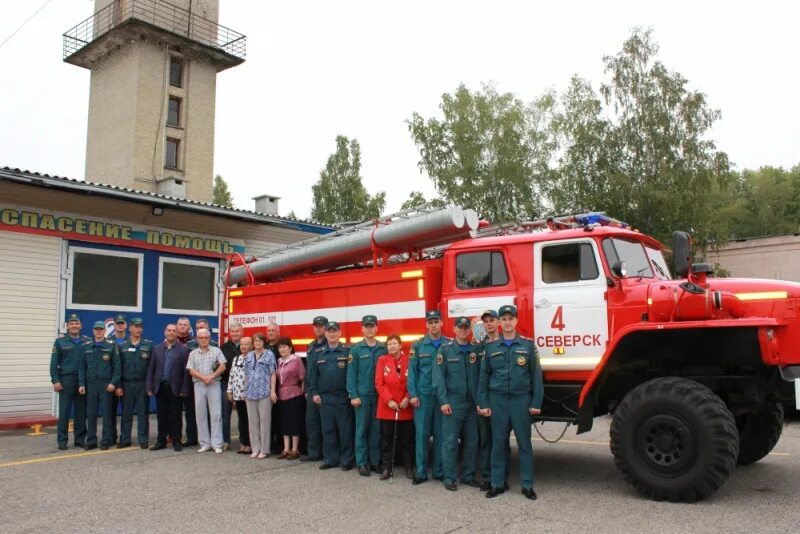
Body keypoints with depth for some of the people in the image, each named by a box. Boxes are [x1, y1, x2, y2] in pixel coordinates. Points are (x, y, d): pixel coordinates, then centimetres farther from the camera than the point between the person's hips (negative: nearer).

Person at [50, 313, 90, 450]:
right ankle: (62, 440, 7)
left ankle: (80, 439, 14)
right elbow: (54, 363, 1)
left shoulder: (88, 342, 7)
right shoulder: (60, 342, 4)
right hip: (66, 379, -1)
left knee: (81, 412, 6)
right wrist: (55, 380, -7)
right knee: (64, 411, 0)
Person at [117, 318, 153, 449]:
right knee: (126, 413, 7)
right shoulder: (122, 346, 7)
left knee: (143, 413, 3)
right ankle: (125, 439, 16)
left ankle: (143, 440, 9)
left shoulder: (149, 345, 3)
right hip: (127, 384, 1)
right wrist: (118, 386, -2)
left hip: (143, 384, -1)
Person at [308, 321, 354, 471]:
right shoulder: (319, 353, 10)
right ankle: (329, 459, 19)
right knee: (327, 430, 9)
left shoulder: (347, 351, -2)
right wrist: (314, 393, 4)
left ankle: (346, 460, 10)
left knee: (345, 430, 1)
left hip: (343, 398, -4)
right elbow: (313, 375, 12)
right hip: (324, 398, 4)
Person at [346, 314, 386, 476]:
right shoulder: (356, 349, 0)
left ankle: (375, 460, 16)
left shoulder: (383, 349, 6)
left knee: (376, 429, 7)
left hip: (379, 395, 2)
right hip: (362, 395, -2)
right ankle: (362, 463, 8)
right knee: (362, 429, 2)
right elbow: (351, 373, -4)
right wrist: (353, 395, -10)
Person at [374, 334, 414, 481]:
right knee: (387, 438, 7)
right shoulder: (382, 360, 1)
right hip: (386, 407, 0)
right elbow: (379, 383, -4)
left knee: (407, 438, 8)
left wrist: (407, 399, -13)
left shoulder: (408, 360, 0)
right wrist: (389, 400, -13)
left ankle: (409, 467, 20)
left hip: (405, 407, 0)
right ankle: (387, 467, 17)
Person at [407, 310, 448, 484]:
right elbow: (412, 371, 1)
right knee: (422, 433, 2)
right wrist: (413, 394, -6)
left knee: (440, 433, 6)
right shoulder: (418, 346, 4)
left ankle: (440, 471, 16)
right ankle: (421, 472, 10)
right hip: (423, 395, 0)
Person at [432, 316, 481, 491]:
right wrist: (443, 401, -12)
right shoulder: (445, 349, -2)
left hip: (471, 403, 4)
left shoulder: (475, 350, 9)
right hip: (453, 402, -4)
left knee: (472, 441, 9)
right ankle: (449, 478, 8)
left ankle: (468, 475, 21)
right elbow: (438, 376, -7)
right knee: (450, 441, -1)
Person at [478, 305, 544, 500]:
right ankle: (498, 483, 16)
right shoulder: (491, 347, 6)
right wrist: (483, 403, 1)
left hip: (521, 400, -1)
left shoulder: (528, 345, 2)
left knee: (524, 443, 5)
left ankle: (527, 485, 14)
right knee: (498, 443, 7)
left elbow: (536, 375, 1)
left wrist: (536, 403, -4)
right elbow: (484, 376, 6)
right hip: (497, 400, 1)